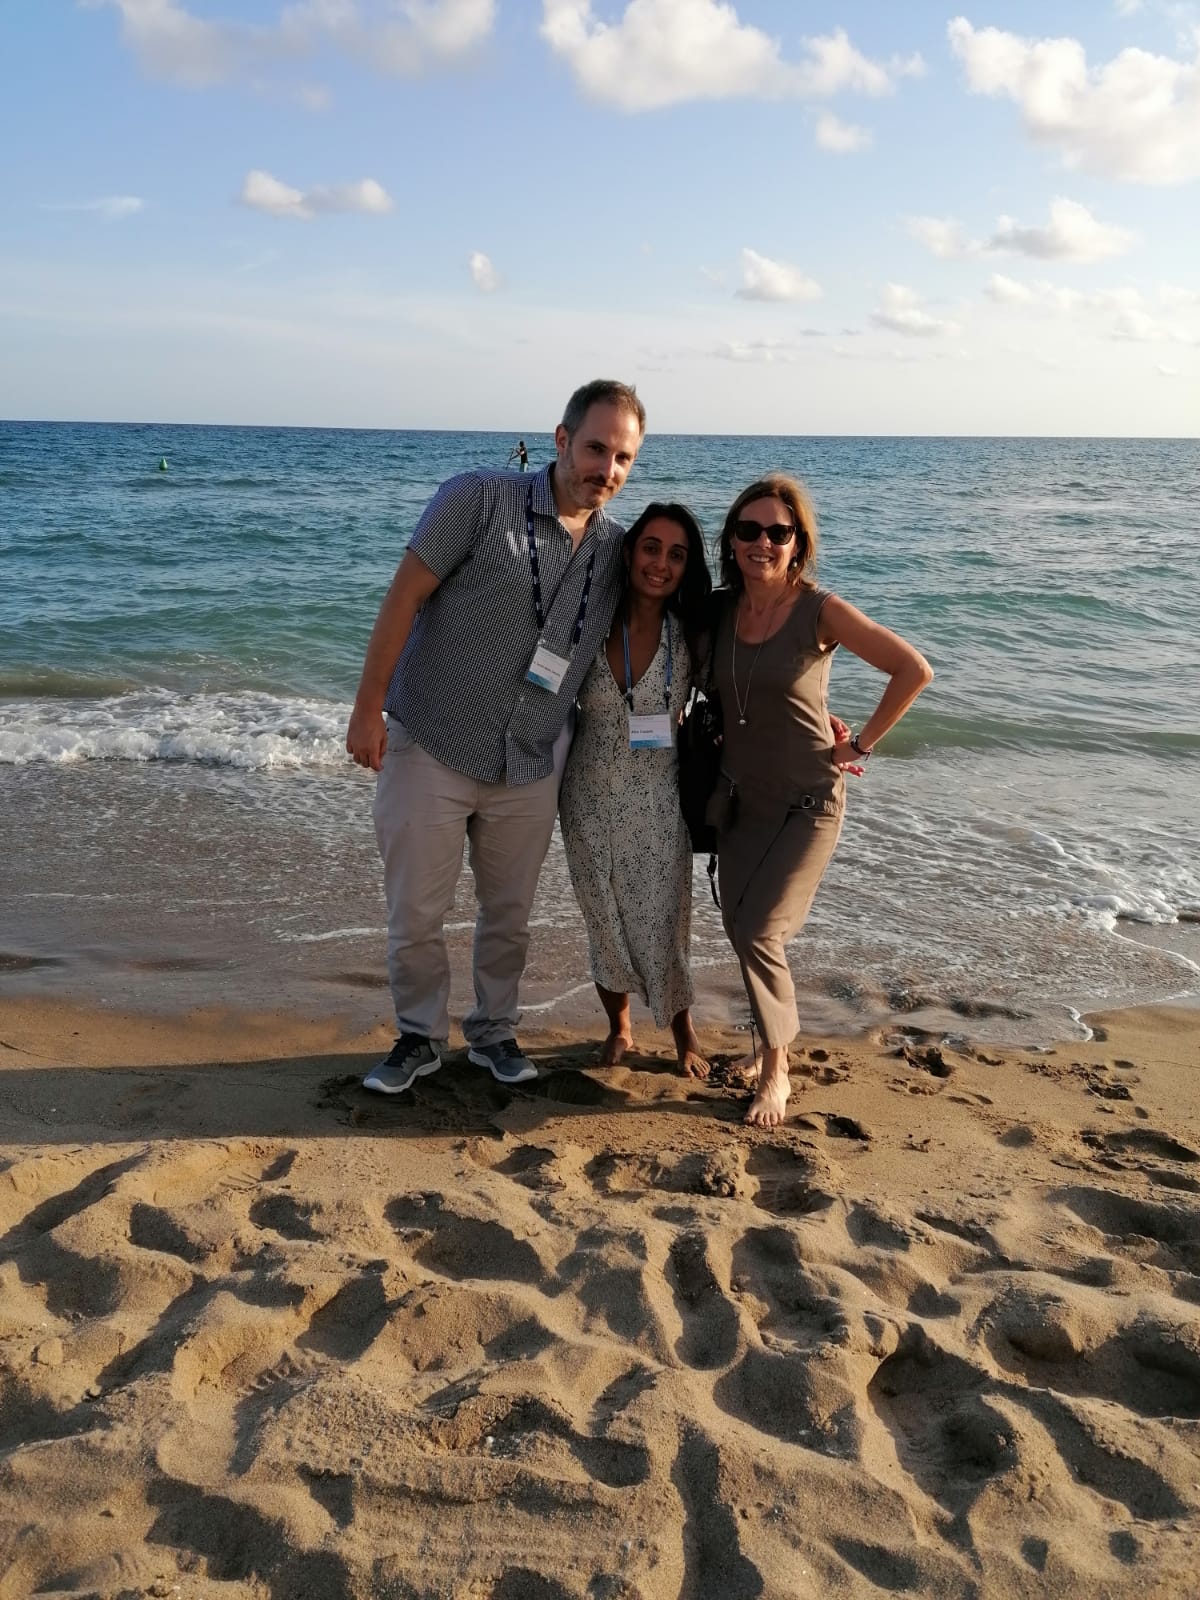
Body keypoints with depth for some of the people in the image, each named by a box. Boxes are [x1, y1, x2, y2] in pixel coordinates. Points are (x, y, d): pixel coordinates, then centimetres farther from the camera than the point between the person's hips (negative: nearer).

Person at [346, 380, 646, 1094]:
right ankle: (420, 1036, 28)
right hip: (431, 748, -4)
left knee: (510, 915, 16)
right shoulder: (479, 499, -13)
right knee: (417, 914, 7)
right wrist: (368, 707, -14)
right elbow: (404, 597, -12)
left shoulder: (616, 547, 2)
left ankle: (494, 1029, 37)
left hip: (530, 767, 4)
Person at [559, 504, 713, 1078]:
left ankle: (683, 1035, 27)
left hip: (658, 801, -1)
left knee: (664, 923, 3)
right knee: (605, 922, 14)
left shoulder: (689, 636, -8)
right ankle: (619, 1026, 38)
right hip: (591, 799, 1)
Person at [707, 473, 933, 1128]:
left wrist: (862, 743, -11)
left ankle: (774, 1070, 7)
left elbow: (914, 668, -13)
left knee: (758, 932, -11)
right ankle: (774, 1039, 29)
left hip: (806, 803, -5)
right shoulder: (719, 609, -2)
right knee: (738, 926, 8)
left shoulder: (821, 611, -16)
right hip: (738, 798, 5)